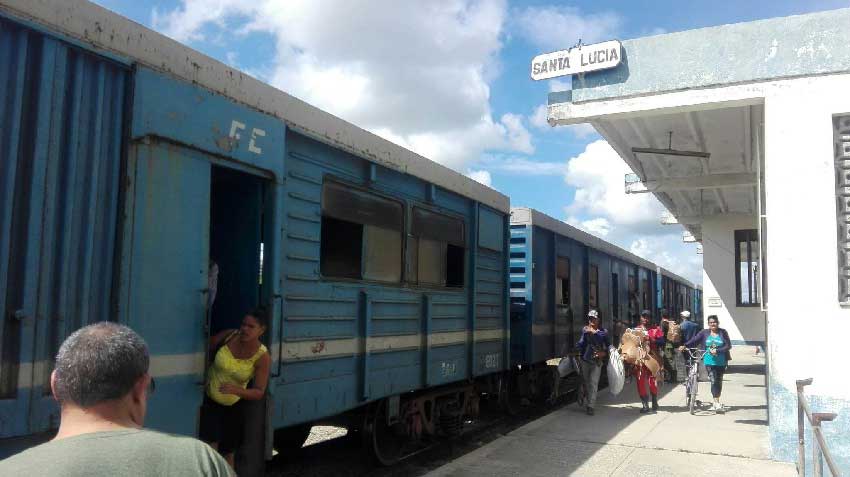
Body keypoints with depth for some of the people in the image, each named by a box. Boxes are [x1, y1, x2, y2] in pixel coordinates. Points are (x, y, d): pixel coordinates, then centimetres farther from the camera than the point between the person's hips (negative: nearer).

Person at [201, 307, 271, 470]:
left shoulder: (262, 357, -18)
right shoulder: (228, 336, -15)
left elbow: (259, 392, -21)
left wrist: (236, 390, -38)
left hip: (233, 407, 1)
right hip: (208, 400, -1)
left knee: (228, 453, 15)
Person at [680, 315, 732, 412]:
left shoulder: (723, 332, 0)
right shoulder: (704, 333, 0)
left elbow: (728, 345, -4)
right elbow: (694, 340, -7)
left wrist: (717, 351, -17)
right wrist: (685, 346, -22)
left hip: (721, 361, 1)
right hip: (709, 361, -1)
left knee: (719, 381, 11)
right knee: (713, 381, -10)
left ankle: (717, 400, 28)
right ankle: (717, 402, -11)